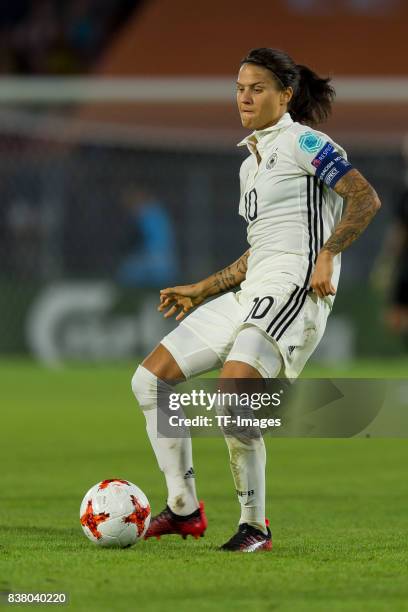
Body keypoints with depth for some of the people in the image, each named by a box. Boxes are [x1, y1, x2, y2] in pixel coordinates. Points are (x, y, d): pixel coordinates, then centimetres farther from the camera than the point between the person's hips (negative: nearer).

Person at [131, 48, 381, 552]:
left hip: (296, 288, -9)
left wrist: (326, 256, -20)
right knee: (149, 378, 2)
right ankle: (183, 509, 6)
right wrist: (201, 290, 24)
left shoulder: (302, 142, -2)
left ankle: (255, 526, -14)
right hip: (251, 290, 9)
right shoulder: (251, 163, 23)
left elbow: (366, 199, -10)